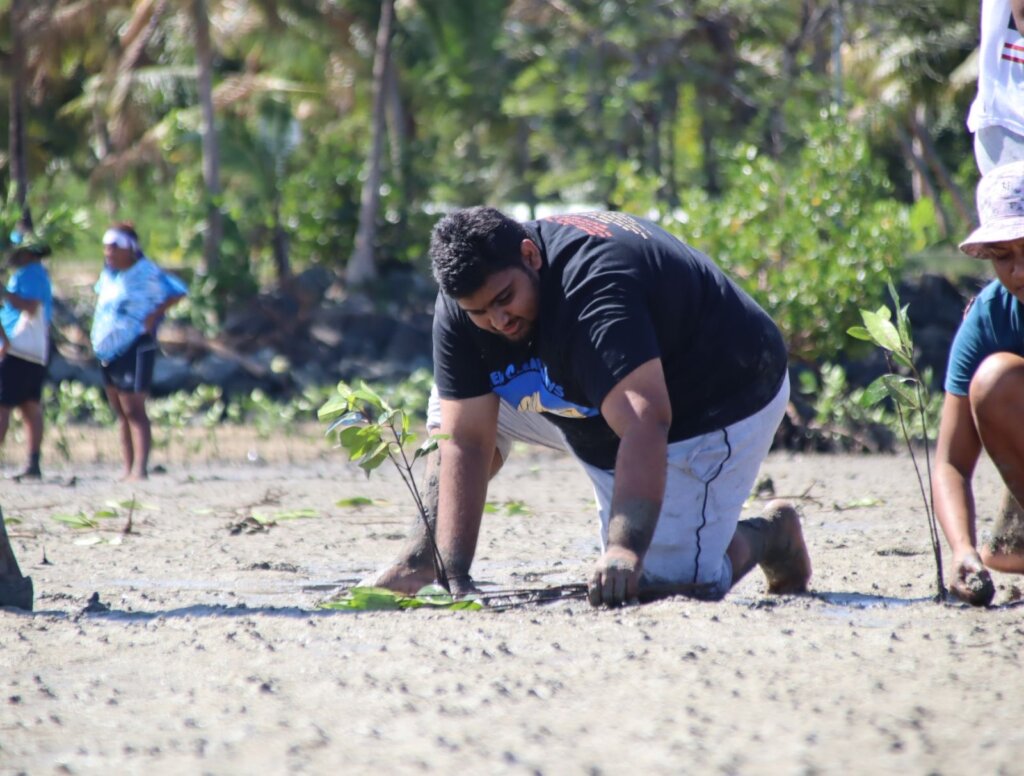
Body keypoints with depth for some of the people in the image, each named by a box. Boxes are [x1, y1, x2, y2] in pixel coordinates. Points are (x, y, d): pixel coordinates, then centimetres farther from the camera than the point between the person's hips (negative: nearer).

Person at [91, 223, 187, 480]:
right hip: (108, 351, 8)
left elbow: (178, 291, -17)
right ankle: (128, 470, 13)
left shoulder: (145, 273, -12)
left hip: (135, 349, -8)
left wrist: (154, 315, -20)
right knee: (121, 413, 10)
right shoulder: (108, 273, 12)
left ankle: (140, 469, -17)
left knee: (133, 411, -13)